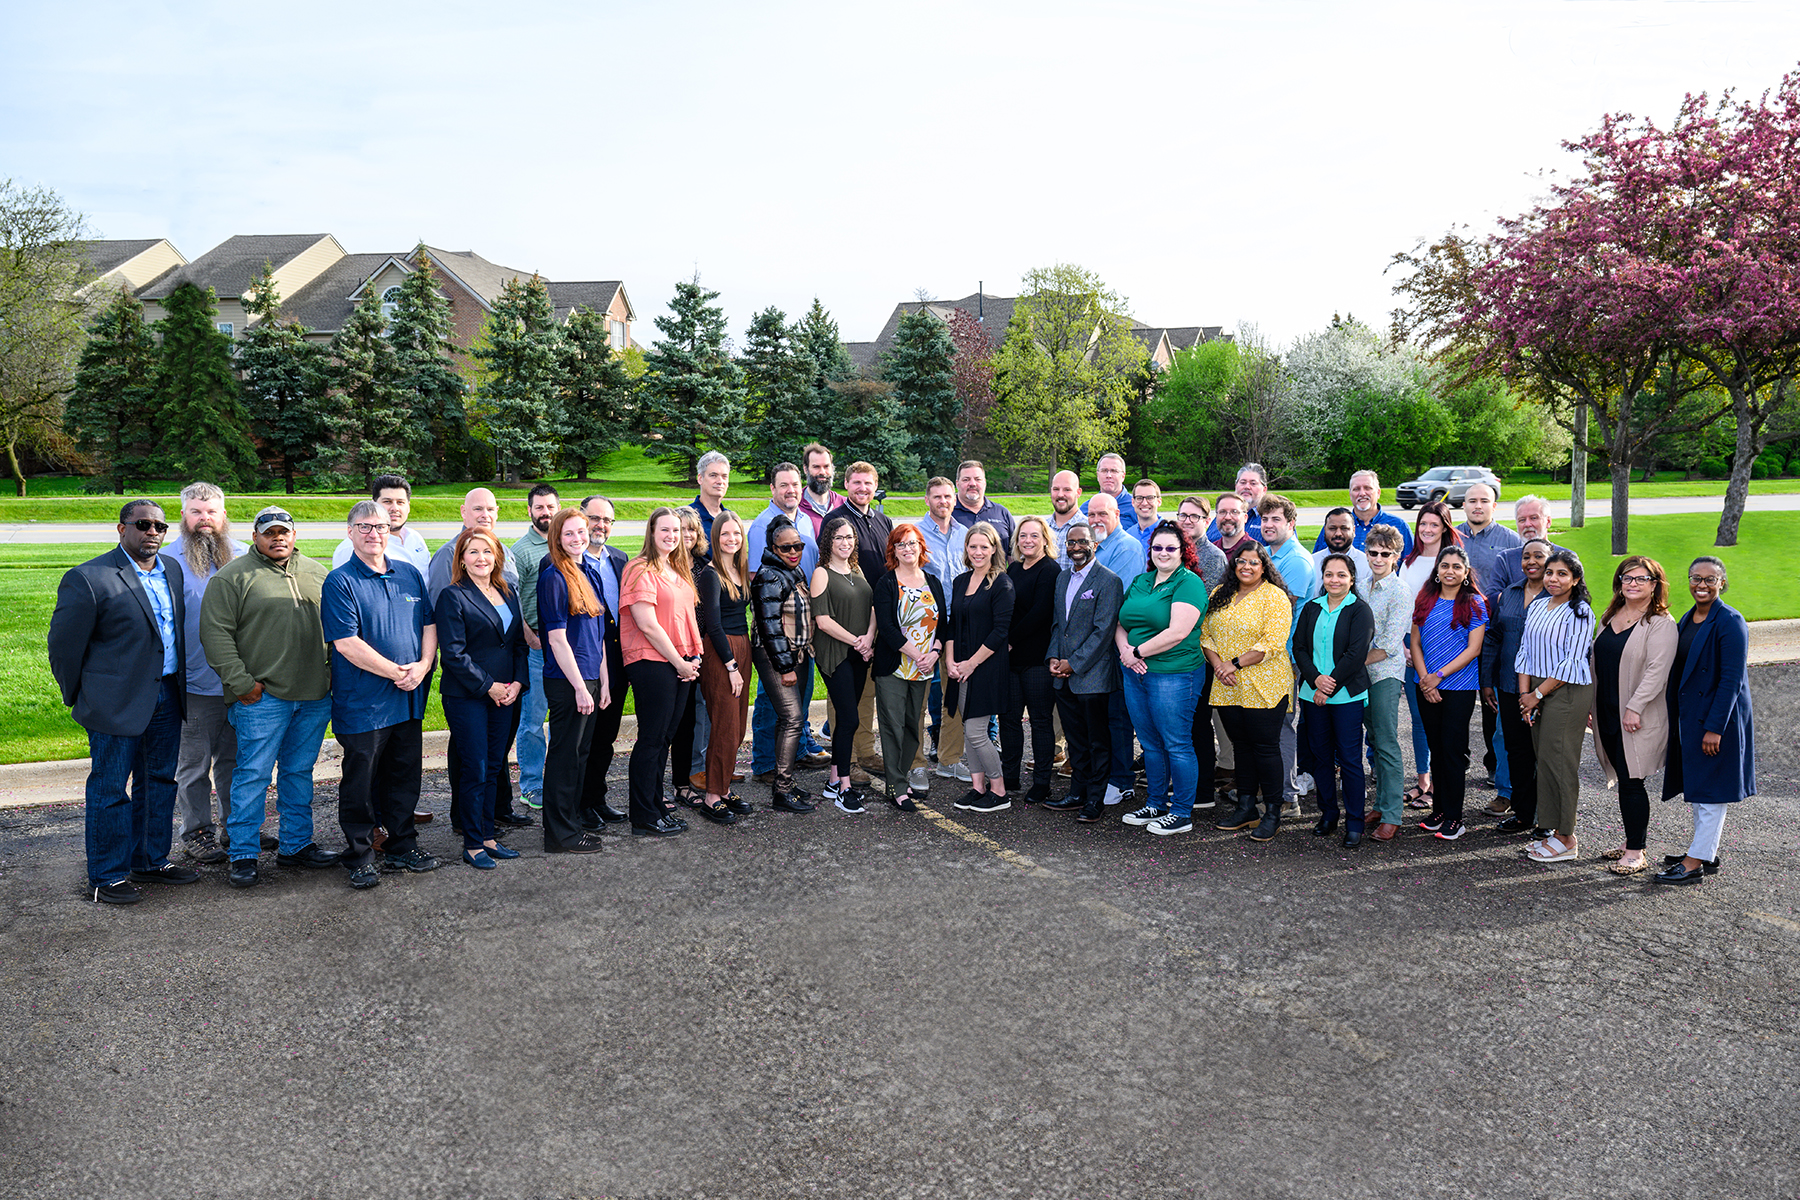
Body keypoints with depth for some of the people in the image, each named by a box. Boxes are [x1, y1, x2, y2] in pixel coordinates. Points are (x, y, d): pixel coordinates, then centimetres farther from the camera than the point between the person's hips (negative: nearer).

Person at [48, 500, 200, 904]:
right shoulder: (88, 579, -12)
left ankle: (151, 861, 30)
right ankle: (106, 877, 15)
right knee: (110, 789, 3)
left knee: (160, 782, 16)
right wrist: (78, 697, 3)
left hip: (167, 698, 7)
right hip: (117, 701, -7)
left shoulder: (172, 569, 8)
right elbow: (64, 644, -6)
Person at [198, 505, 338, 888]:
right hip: (262, 697, -5)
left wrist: (336, 675, 13)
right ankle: (243, 856, 6)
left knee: (300, 771, 13)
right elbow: (215, 633, -6)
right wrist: (241, 683, -11)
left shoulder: (317, 573, 15)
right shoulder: (232, 577, -2)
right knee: (253, 774, -2)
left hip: (315, 696, 5)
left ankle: (296, 845, 23)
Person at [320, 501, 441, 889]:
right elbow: (346, 643, -15)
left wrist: (422, 665, -6)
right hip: (362, 703, -5)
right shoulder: (340, 582, -7)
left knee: (405, 776, 14)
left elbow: (429, 625, 13)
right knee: (361, 781, 2)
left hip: (409, 698, 6)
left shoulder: (410, 574, 11)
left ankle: (402, 847, 27)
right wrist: (396, 672, -16)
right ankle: (359, 858, 14)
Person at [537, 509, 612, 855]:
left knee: (582, 752, 17)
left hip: (590, 677, 8)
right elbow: (557, 639, -16)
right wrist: (580, 687, -17)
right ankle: (560, 834, 8)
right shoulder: (554, 577, -12)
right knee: (565, 754, -1)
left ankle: (578, 817, 30)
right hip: (566, 680, -8)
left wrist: (604, 682, 12)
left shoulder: (591, 572, 12)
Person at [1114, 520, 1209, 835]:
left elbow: (1178, 632, -18)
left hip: (1173, 675, -7)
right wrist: (1125, 650, -7)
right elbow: (1121, 623, 14)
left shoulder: (1189, 583, -8)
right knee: (1150, 744, 15)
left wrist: (1138, 651, -13)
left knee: (1177, 745, -1)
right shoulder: (1140, 581, 15)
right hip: (1134, 674, 7)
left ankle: (1182, 813, 9)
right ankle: (1155, 804, 27)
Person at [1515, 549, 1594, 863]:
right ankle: (1554, 830, 15)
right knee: (1544, 760, 7)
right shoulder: (1536, 607, 12)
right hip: (1536, 690, 6)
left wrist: (1537, 694, -11)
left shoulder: (1580, 613, -8)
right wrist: (1525, 693, 1)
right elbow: (1525, 652, 11)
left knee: (1558, 761, -5)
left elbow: (1571, 663, -13)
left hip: (1567, 693, -6)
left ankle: (1565, 838, 4)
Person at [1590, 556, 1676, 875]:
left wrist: (1635, 707, -22)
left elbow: (1657, 670, -18)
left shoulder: (1660, 623, -10)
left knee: (1631, 782, -6)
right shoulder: (1610, 617, 14)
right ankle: (1631, 841, 23)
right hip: (1608, 715, 7)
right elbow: (1597, 662, 19)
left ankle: (1636, 852, 2)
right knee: (1623, 780, 13)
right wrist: (1589, 704, 17)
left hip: (1638, 719, -7)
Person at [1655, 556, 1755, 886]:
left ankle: (1695, 863, 2)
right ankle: (1707, 853, 26)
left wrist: (1715, 727, -21)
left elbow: (1732, 679, -19)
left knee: (1710, 789, -2)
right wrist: (1674, 719, 13)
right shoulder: (1687, 619, 10)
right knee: (1697, 786, 15)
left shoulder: (1730, 622, -15)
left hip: (1717, 717, -8)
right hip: (1690, 716, 8)